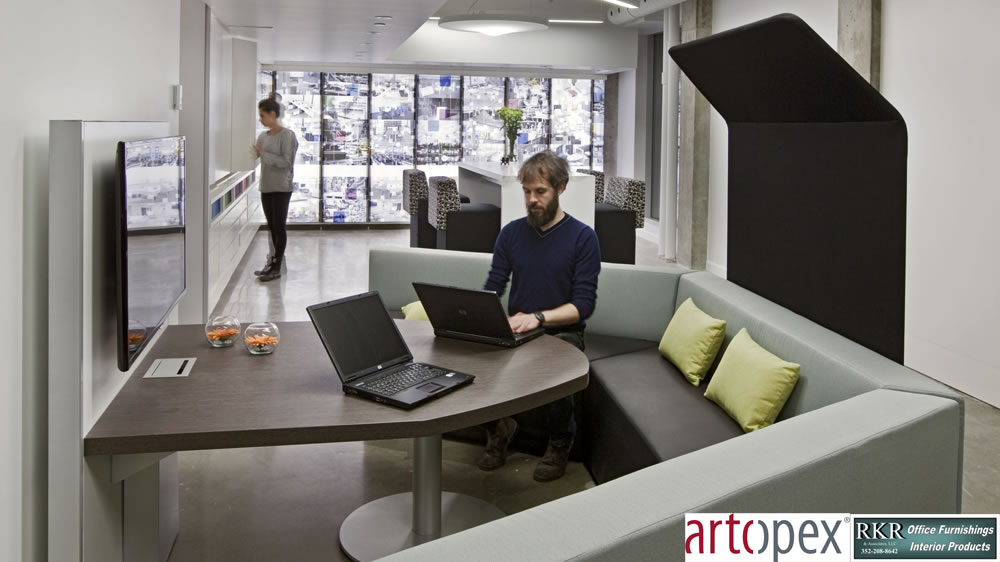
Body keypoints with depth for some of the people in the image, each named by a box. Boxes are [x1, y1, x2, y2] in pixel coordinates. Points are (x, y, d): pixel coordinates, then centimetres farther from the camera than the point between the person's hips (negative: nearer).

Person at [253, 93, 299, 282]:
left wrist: (264, 154, -20)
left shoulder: (287, 135, -10)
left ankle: (277, 267, 1)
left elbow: (286, 162, -16)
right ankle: (274, 260, 21)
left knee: (279, 227, -3)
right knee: (272, 227, 12)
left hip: (281, 188, -7)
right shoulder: (263, 136, 9)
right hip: (266, 188, 7)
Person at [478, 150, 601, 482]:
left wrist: (537, 317, -26)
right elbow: (493, 288, 7)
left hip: (562, 333, -3)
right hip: (515, 331, 4)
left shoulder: (582, 237, -5)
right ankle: (498, 427, 2)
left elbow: (584, 305, -11)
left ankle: (560, 443, -4)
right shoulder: (511, 233, 8)